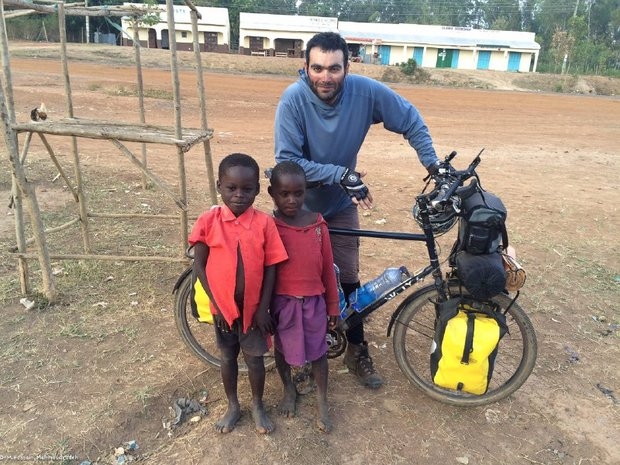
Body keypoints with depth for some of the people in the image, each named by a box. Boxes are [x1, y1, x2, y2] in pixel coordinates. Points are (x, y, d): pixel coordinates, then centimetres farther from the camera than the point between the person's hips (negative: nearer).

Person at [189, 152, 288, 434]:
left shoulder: (264, 223, -13)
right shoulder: (208, 221, -13)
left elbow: (271, 268, -8)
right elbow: (199, 265, -7)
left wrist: (263, 307, -9)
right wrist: (216, 303, -10)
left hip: (253, 307, -1)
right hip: (223, 307, 1)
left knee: (254, 358, 15)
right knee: (228, 357, 20)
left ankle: (258, 406, 39)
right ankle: (233, 406, 41)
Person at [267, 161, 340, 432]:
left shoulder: (318, 225, -8)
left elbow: (327, 268, -1)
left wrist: (333, 306, 4)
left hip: (313, 301, 1)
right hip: (282, 301, -1)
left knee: (317, 350, 14)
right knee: (283, 348, 19)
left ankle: (322, 401, 36)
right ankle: (289, 390, 46)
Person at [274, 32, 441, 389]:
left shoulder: (366, 91, -19)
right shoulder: (293, 99, -25)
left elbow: (411, 120, -6)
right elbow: (287, 161, -28)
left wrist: (434, 164, -13)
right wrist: (340, 174, -34)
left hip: (341, 206, 2)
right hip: (298, 206, -1)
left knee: (348, 279, 8)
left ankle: (357, 350, 27)